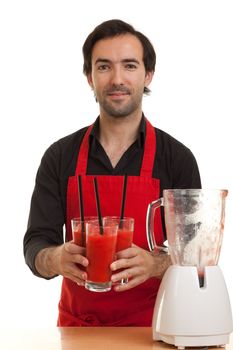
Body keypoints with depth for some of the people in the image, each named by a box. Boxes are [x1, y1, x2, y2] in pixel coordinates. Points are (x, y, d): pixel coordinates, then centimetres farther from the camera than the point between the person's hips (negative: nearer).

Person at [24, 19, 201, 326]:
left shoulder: (177, 158, 0)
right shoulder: (60, 157, 4)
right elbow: (36, 246, 2)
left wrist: (153, 264, -23)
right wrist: (57, 260, -21)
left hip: (151, 326, -3)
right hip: (77, 324, 3)